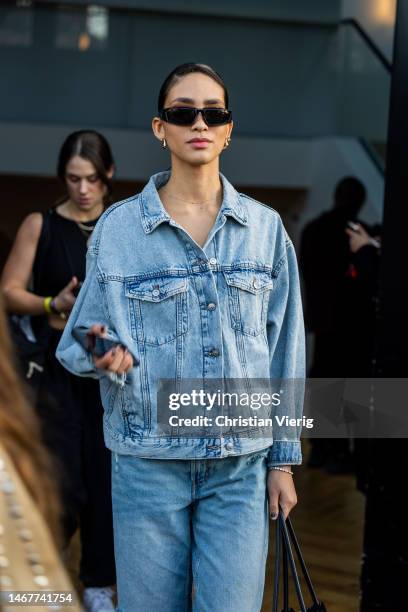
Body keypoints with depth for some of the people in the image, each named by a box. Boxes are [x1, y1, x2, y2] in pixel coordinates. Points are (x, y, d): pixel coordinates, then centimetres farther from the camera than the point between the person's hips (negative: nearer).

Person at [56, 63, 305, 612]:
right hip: (148, 462, -1)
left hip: (241, 466, 1)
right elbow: (79, 340, 2)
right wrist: (102, 354, -22)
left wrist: (283, 458, 7)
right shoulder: (118, 227, -1)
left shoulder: (265, 228, 4)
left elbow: (284, 350, 7)